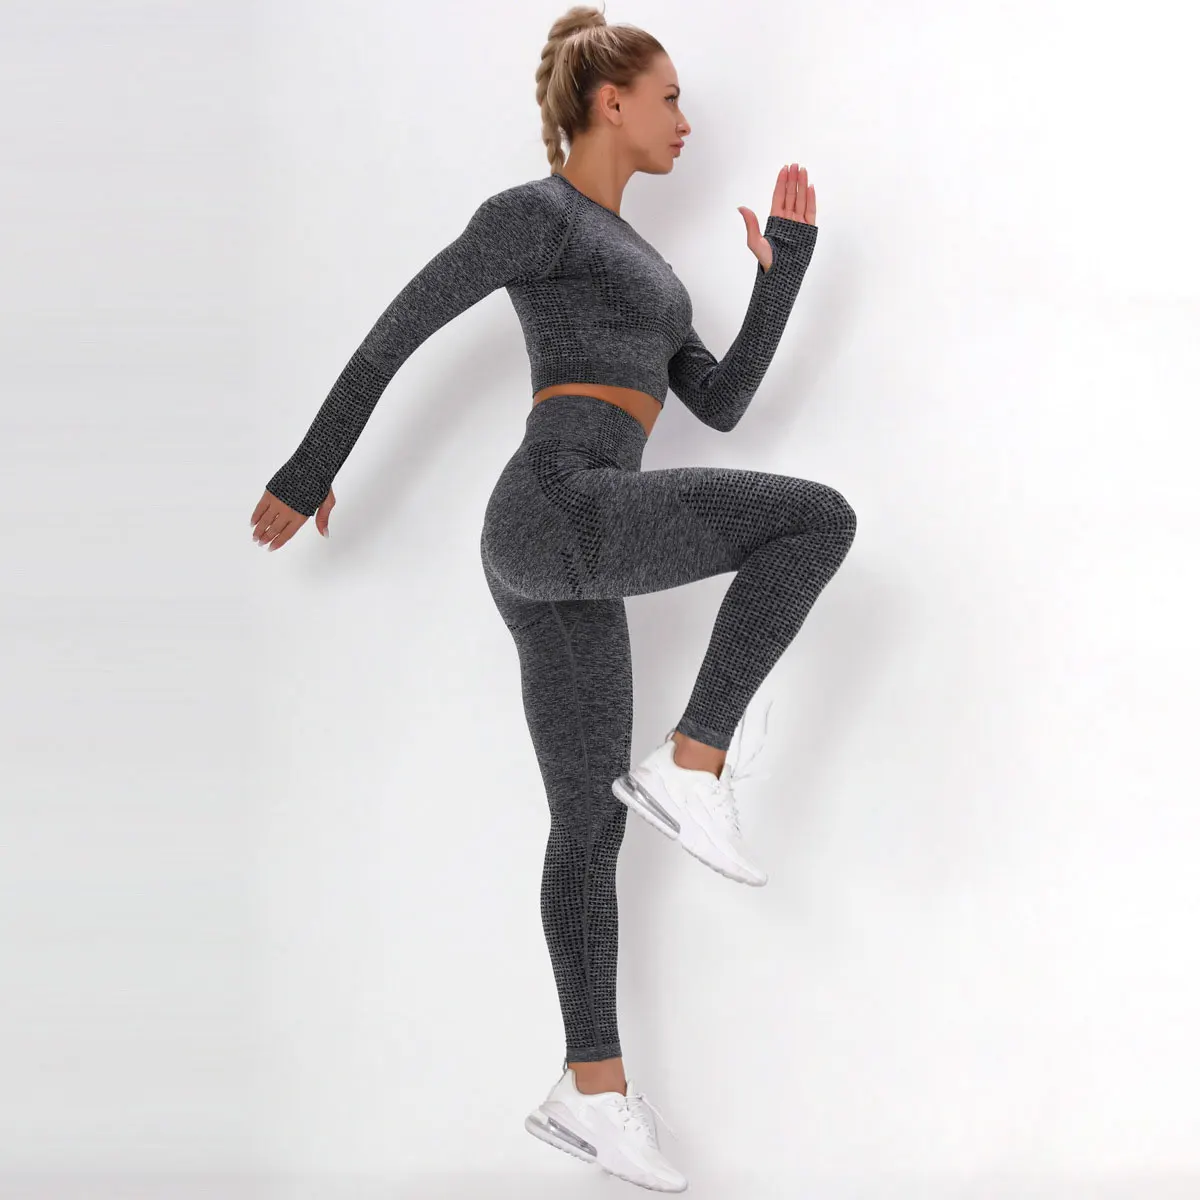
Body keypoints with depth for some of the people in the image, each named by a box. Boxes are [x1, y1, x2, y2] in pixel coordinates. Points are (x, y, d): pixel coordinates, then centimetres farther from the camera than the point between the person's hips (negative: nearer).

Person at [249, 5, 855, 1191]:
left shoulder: (627, 259, 30)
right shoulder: (533, 212, 3)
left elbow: (721, 403, 23)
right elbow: (396, 328, 3)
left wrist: (785, 262, 20)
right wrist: (310, 470, 6)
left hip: (560, 558, 9)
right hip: (560, 510, -9)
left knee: (591, 828, 8)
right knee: (818, 517, -15)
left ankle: (591, 1092, 13)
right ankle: (694, 764, -13)